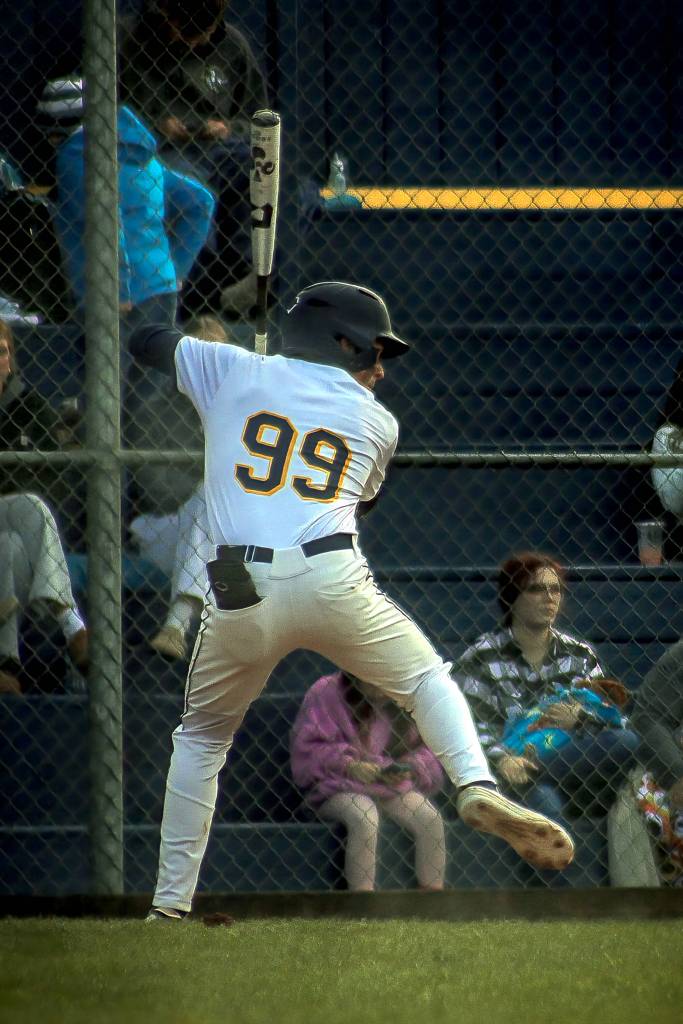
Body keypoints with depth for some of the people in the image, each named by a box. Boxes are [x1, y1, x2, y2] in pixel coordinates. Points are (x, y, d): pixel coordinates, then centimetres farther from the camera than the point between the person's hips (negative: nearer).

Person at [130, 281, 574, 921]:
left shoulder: (233, 371, 13)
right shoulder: (377, 423, 16)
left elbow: (145, 340, 27)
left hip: (237, 598, 1)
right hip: (333, 583, -1)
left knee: (201, 736, 20)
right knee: (428, 682, 19)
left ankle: (170, 905, 16)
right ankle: (477, 788, -9)